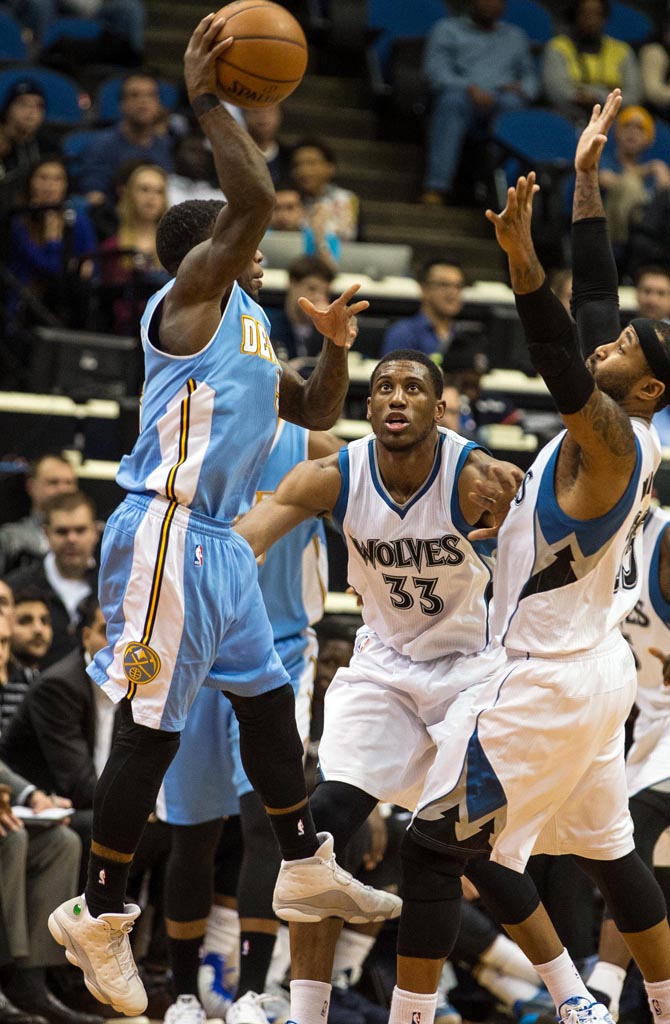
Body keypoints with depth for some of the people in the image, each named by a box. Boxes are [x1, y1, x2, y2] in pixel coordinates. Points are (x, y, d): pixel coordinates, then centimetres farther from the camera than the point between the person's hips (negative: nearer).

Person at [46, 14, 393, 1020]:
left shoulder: (250, 322, 21)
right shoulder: (193, 291, -6)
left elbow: (313, 413, 30)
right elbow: (255, 198, -22)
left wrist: (336, 347, 13)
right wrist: (207, 100, -15)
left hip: (218, 543, 10)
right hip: (167, 533, -10)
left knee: (268, 700, 18)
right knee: (150, 729, -8)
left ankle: (310, 869, 30)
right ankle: (99, 916, -2)